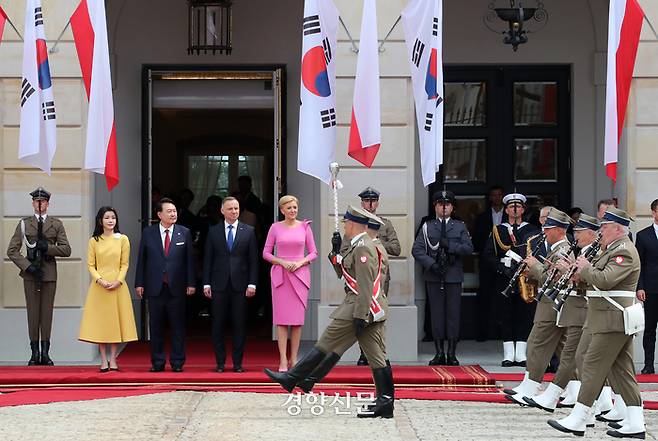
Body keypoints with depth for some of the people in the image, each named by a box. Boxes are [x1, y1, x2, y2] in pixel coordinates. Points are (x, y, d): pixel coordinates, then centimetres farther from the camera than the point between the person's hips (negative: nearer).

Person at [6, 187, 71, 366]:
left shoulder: (56, 224, 9)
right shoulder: (24, 223, 7)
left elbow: (66, 250, 3)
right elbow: (12, 250, 2)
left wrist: (47, 247, -11)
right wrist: (27, 266, -8)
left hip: (49, 272, 0)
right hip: (30, 273, 0)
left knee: (47, 311, 0)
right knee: (33, 311, -1)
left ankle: (45, 353, 5)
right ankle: (35, 353, 3)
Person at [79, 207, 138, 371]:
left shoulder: (123, 239, 3)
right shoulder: (94, 240, 4)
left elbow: (124, 264, 3)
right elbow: (91, 265, 2)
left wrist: (118, 281, -11)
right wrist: (100, 280, -13)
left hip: (118, 286, 0)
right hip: (99, 287, 0)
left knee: (116, 321, 2)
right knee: (100, 321, 0)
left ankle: (113, 359, 10)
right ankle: (104, 361, 5)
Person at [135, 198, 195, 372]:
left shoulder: (184, 233, 4)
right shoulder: (148, 233, 5)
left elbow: (189, 259, 3)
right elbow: (141, 259, 6)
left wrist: (191, 283, -2)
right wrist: (139, 283, 1)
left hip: (177, 287, 0)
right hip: (155, 287, 1)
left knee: (177, 327, 3)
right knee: (156, 327, 5)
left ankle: (177, 362, 10)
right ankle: (157, 362, 13)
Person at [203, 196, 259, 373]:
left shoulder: (248, 231, 6)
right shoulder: (213, 231, 7)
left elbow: (253, 260, 4)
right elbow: (208, 259, 7)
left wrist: (252, 283, -4)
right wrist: (206, 283, 0)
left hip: (240, 284, 0)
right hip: (219, 285, 1)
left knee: (240, 325, 2)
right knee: (218, 325, 2)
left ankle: (237, 363, 9)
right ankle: (220, 362, 10)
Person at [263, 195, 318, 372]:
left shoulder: (304, 226, 6)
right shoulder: (275, 228, 3)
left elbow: (313, 253, 8)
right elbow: (266, 253, 4)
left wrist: (300, 262, -9)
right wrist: (282, 262, -10)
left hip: (300, 274, 1)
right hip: (280, 275, -1)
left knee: (298, 318, 1)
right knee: (282, 318, -4)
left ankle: (294, 359, 7)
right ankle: (283, 360, -3)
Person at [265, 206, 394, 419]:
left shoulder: (362, 248, -16)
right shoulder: (366, 245, 17)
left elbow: (365, 286, -21)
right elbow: (350, 273, 26)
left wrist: (360, 317, -22)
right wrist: (337, 259, 10)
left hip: (360, 308, -10)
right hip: (374, 310, 10)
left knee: (327, 345, -1)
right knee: (377, 356, 7)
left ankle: (291, 378, 8)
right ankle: (385, 403, 6)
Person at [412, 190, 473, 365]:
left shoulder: (460, 227, 12)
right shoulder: (427, 227, 10)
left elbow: (469, 248, 0)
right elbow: (416, 249, 1)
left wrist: (450, 245, -12)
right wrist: (430, 263, -13)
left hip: (454, 276, 0)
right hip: (433, 276, 0)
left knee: (453, 313, -1)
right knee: (437, 313, 0)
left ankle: (452, 353, 5)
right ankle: (439, 353, 6)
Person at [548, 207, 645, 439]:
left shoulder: (624, 252, -15)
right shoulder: (615, 250, 19)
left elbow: (604, 280, -27)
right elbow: (600, 278, 23)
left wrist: (585, 268, -10)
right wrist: (585, 272, 4)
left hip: (613, 322, -10)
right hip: (619, 322, 10)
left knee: (593, 367, -7)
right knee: (621, 370, 9)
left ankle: (577, 420, -3)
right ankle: (635, 424, 8)